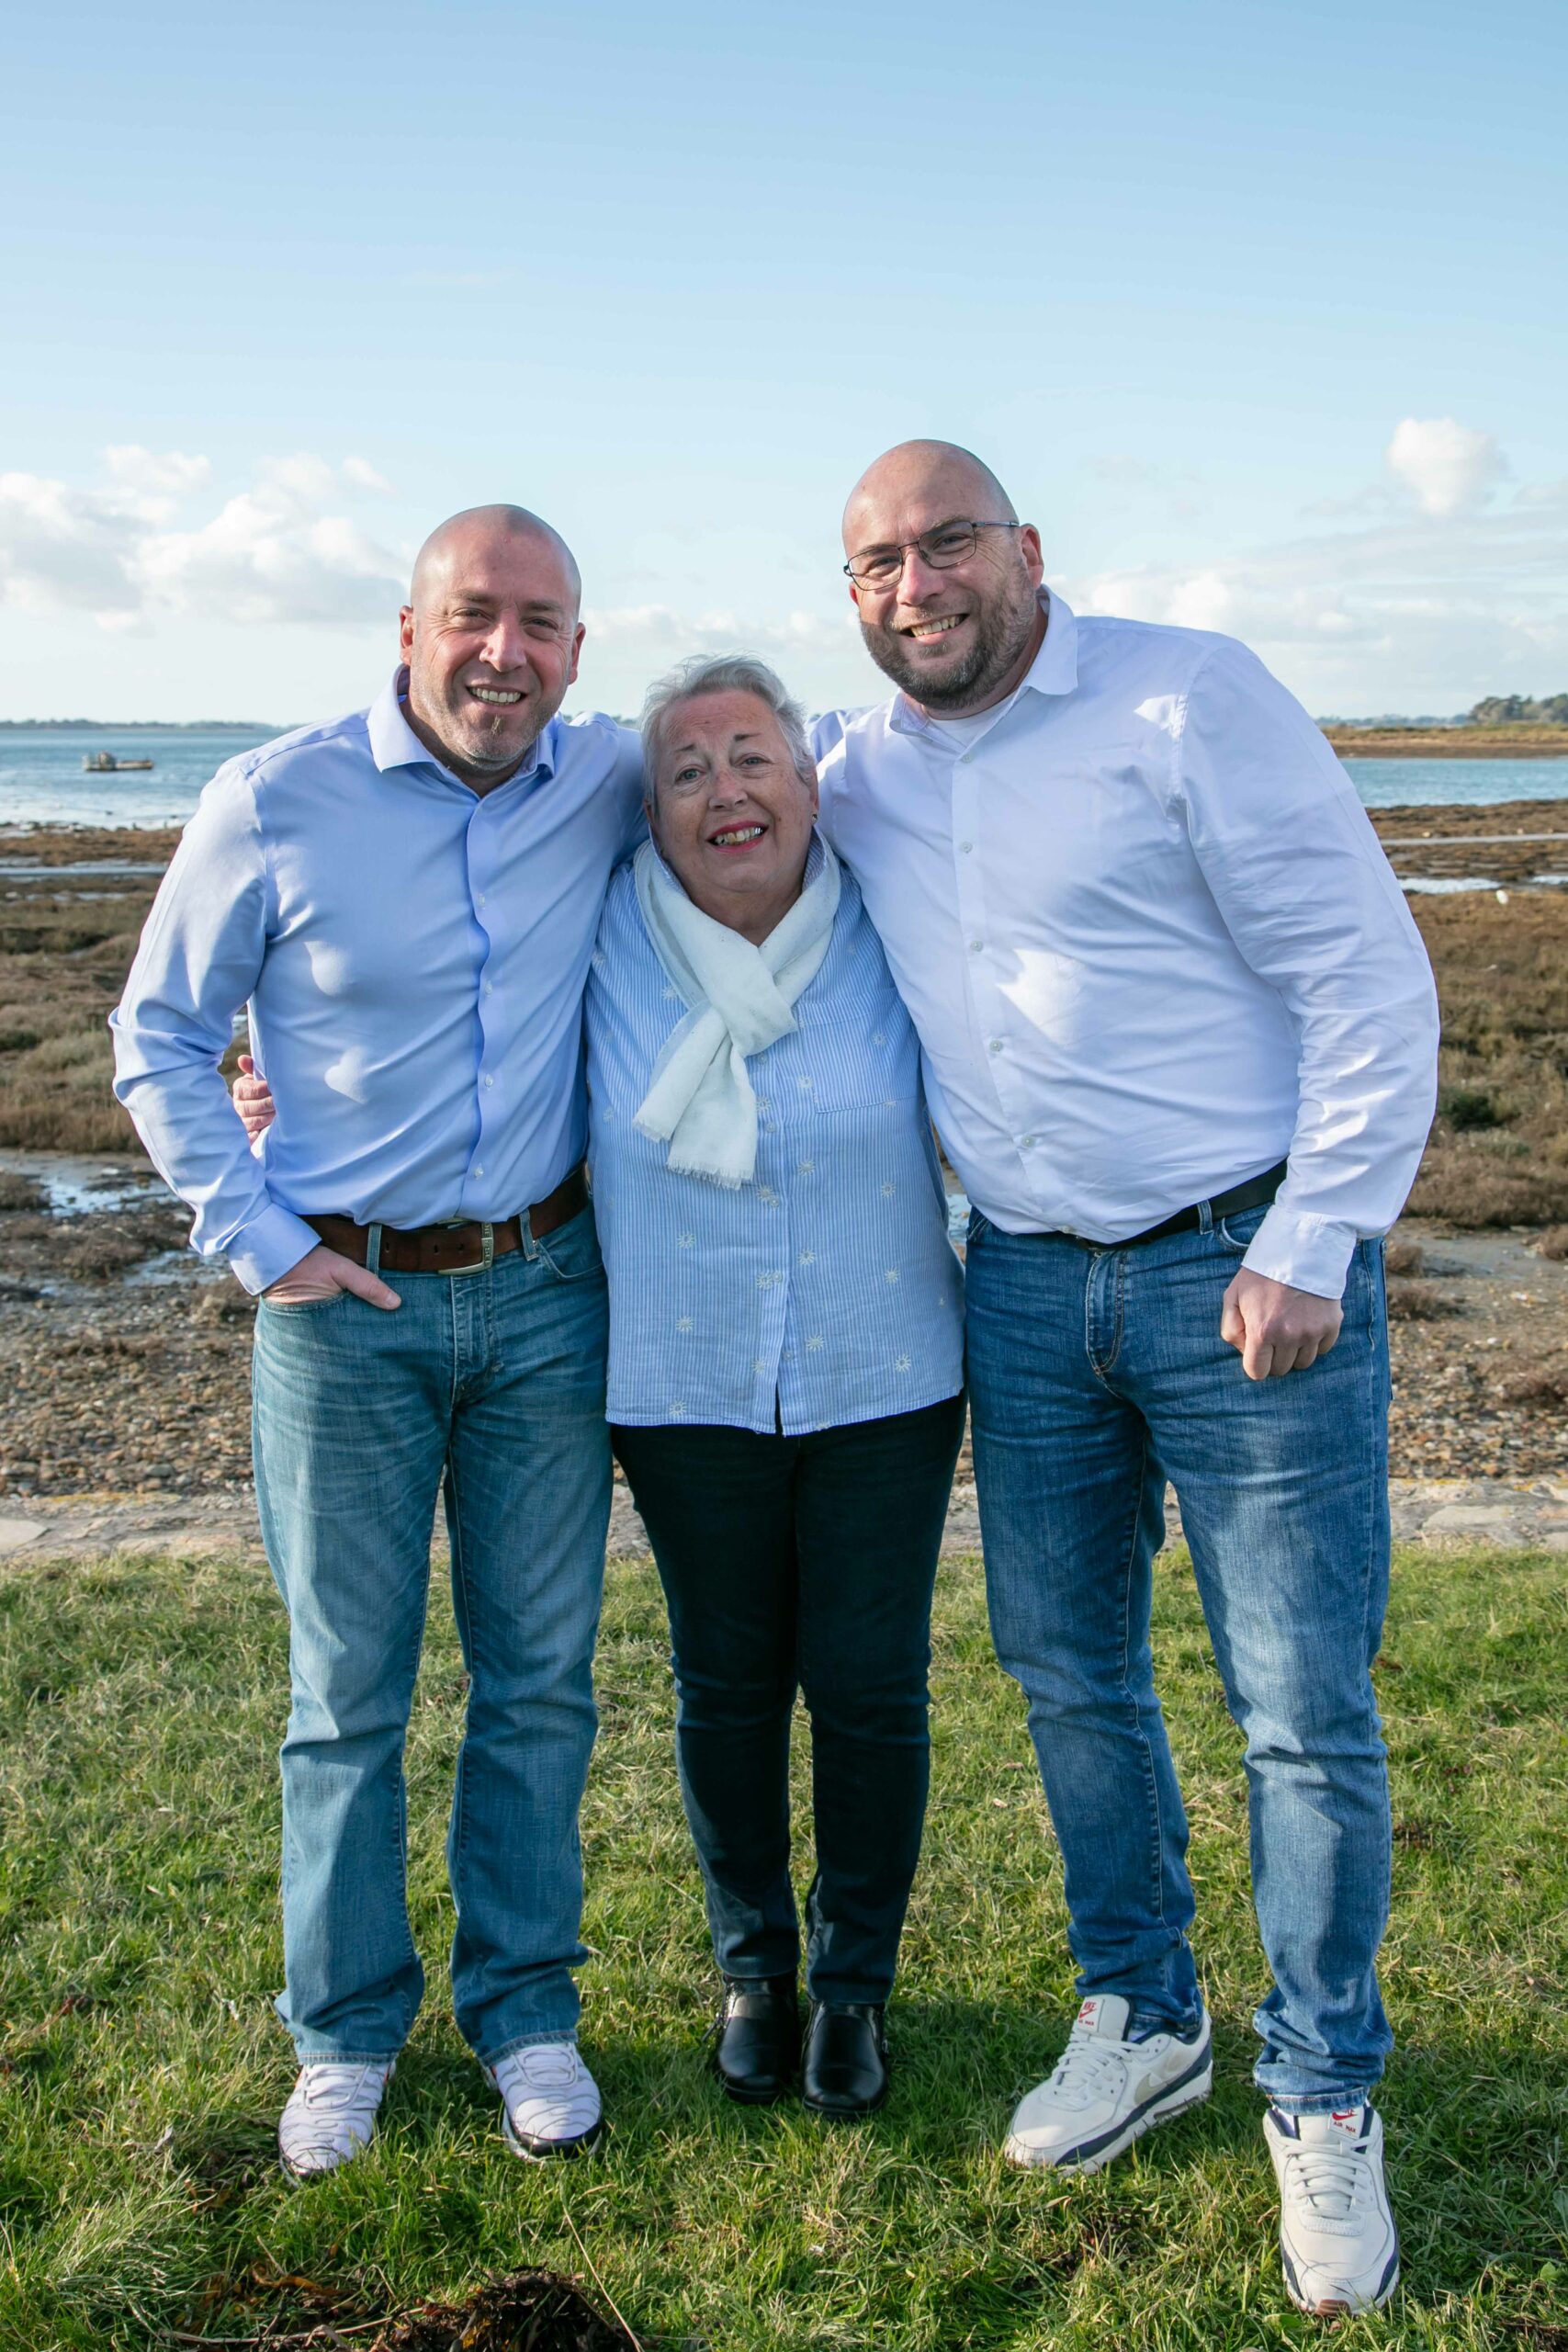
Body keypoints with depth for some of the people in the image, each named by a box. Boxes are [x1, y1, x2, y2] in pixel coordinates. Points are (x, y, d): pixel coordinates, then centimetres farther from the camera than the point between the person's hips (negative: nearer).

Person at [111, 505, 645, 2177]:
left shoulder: (611, 785, -2)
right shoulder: (275, 803, -9)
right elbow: (159, 1041, 0)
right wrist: (258, 1239, -6)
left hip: (543, 1292, 3)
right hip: (344, 1304, -2)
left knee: (539, 1681, 11)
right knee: (346, 1696, 8)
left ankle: (522, 2008, 30)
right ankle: (347, 2033, 27)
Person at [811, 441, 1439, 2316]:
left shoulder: (1189, 701, -10)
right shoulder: (855, 772, 6)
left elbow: (1368, 979, -11)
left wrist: (1309, 1248, -15)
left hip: (1245, 1269, -5)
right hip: (1027, 1282, 6)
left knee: (1304, 1713, 1)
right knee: (1066, 1670, 15)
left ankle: (1324, 2104, 21)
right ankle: (1142, 2020, 36)